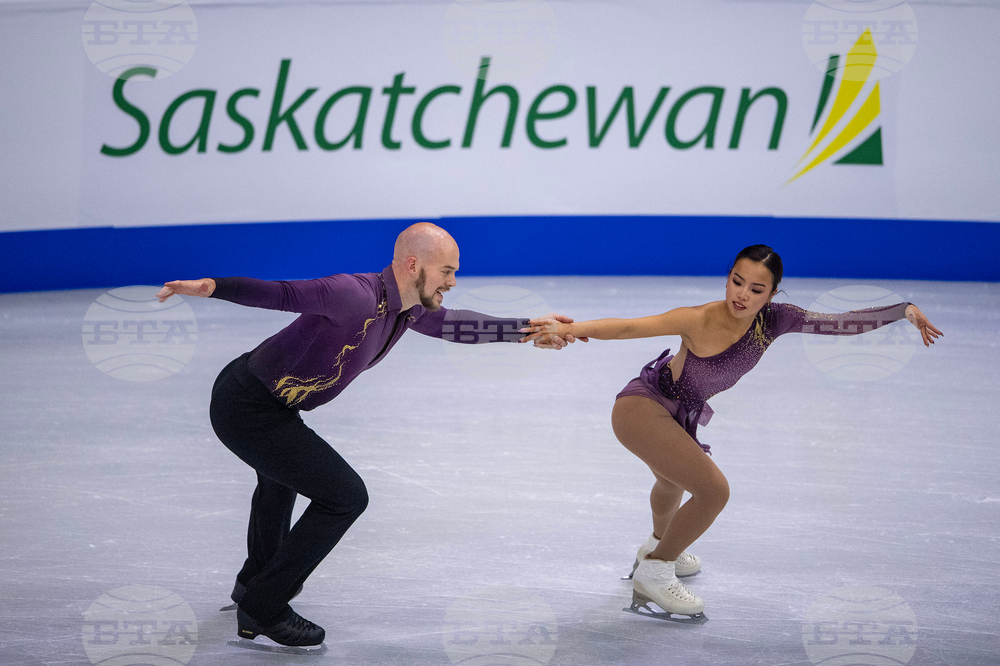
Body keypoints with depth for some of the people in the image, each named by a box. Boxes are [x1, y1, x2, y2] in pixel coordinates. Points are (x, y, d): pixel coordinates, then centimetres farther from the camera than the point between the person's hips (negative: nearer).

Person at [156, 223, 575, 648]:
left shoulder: (406, 308, 3)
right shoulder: (355, 297, -27)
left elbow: (453, 325, 17)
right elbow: (280, 294, -32)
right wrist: (212, 287, -45)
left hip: (253, 395, 11)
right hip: (251, 412, -11)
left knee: (280, 472, 37)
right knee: (344, 496, -7)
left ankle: (257, 577, 65)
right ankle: (261, 611, 4)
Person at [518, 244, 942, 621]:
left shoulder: (772, 321, -17)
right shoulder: (699, 321, -32)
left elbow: (841, 323, -11)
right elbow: (629, 327, -37)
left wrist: (904, 311, -10)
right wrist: (569, 328, -49)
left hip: (678, 418, 8)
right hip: (641, 407, -8)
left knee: (673, 483, 36)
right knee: (713, 490, -20)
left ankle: (659, 544, 70)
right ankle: (653, 574, -1)